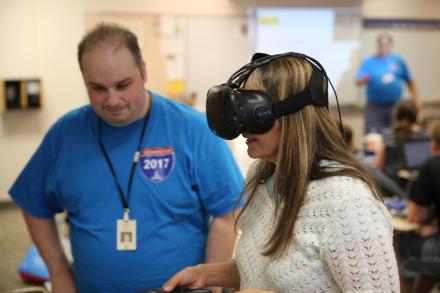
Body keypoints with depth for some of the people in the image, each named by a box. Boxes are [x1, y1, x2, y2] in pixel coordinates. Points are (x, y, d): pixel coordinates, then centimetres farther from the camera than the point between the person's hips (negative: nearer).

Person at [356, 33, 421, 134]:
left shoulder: (398, 60, 6)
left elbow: (410, 81, 13)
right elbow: (358, 82, -5)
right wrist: (364, 79, -27)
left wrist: (416, 98, 9)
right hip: (374, 106, -1)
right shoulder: (368, 62, 3)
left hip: (394, 106, 2)